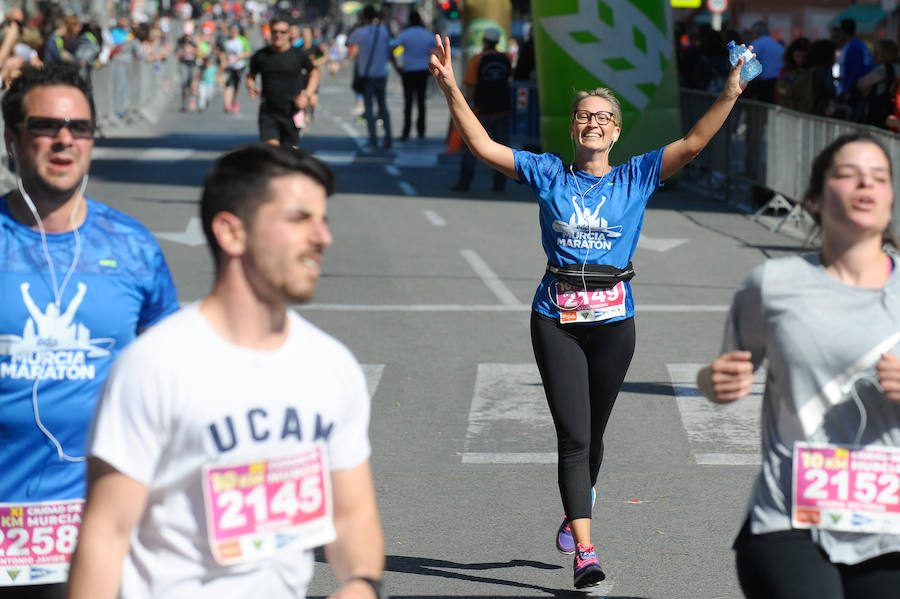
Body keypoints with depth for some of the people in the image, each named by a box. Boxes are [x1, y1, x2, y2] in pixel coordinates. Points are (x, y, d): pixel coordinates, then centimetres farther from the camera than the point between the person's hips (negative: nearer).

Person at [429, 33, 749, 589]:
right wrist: (451, 88, -7)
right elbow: (484, 146, 3)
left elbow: (694, 142, -3)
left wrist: (730, 93, -15)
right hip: (556, 318, -1)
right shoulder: (548, 174, 6)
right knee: (573, 434, -8)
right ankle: (584, 550, -11)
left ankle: (576, 511, 40)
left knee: (592, 433, 13)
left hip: (613, 318, 1)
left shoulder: (638, 177, 6)